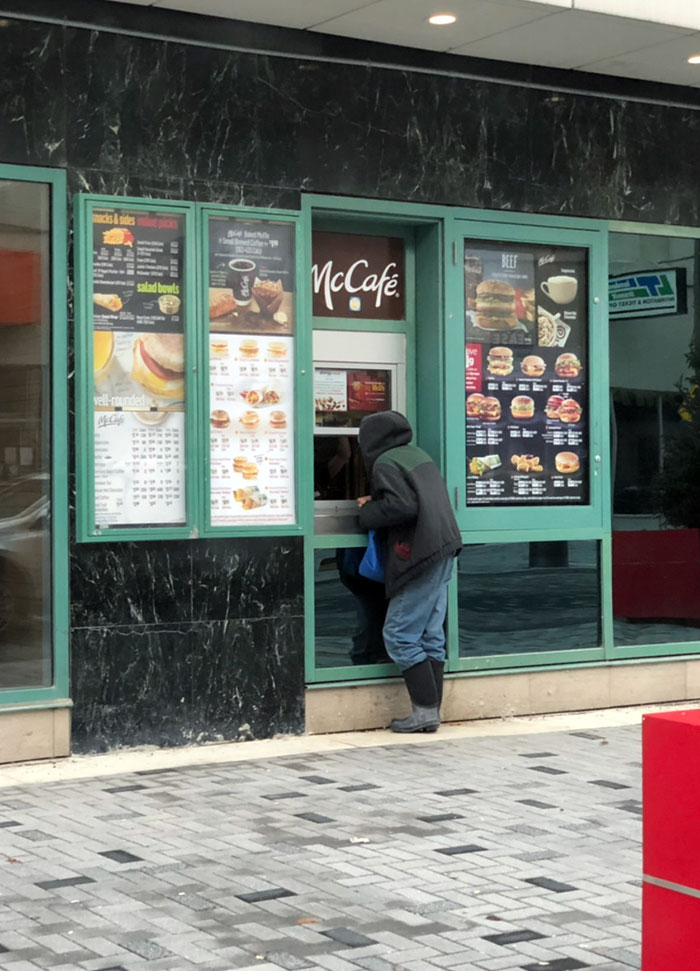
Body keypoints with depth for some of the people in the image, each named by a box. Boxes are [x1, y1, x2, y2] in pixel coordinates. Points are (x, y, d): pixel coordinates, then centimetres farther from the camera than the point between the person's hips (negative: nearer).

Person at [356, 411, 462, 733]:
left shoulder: (385, 463, -9)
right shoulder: (418, 455, 18)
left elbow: (402, 507, -21)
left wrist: (368, 511, -4)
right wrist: (376, 503, 14)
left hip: (419, 558, -9)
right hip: (442, 552, 9)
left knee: (399, 636, -4)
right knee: (431, 636, 10)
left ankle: (425, 709, -5)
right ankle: (431, 710, 11)